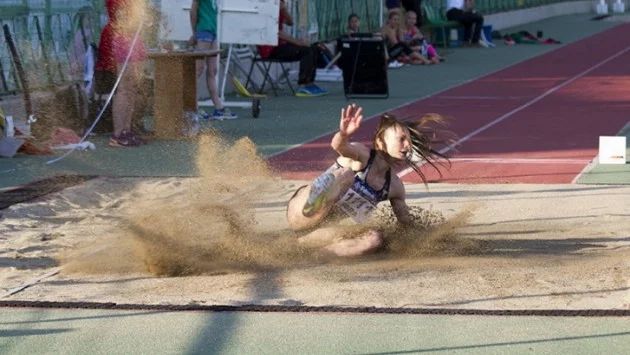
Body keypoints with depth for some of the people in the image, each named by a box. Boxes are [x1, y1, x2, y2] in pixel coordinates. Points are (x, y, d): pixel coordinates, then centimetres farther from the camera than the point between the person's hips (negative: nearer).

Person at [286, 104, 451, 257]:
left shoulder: (394, 186, 8)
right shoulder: (362, 155, -11)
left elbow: (406, 222, 22)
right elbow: (340, 146, -36)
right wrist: (343, 134, -59)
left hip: (328, 229, 7)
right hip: (300, 213, -7)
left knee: (374, 239, -23)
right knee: (345, 174, -30)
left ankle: (308, 243, -23)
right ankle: (313, 203, -62)